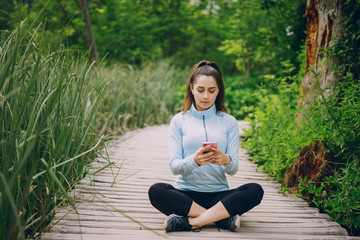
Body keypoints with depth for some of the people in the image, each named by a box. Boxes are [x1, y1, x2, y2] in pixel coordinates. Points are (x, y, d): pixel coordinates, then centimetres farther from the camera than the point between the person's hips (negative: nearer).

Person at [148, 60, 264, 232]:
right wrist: (194, 160, -25)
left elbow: (233, 169, 2)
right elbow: (174, 166, -3)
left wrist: (226, 161, -23)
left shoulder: (229, 122, 8)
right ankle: (223, 218, -23)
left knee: (255, 191, -25)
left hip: (218, 195, 1)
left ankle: (189, 222, -26)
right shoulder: (179, 121, 5)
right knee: (156, 191, -30)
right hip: (186, 194, -1)